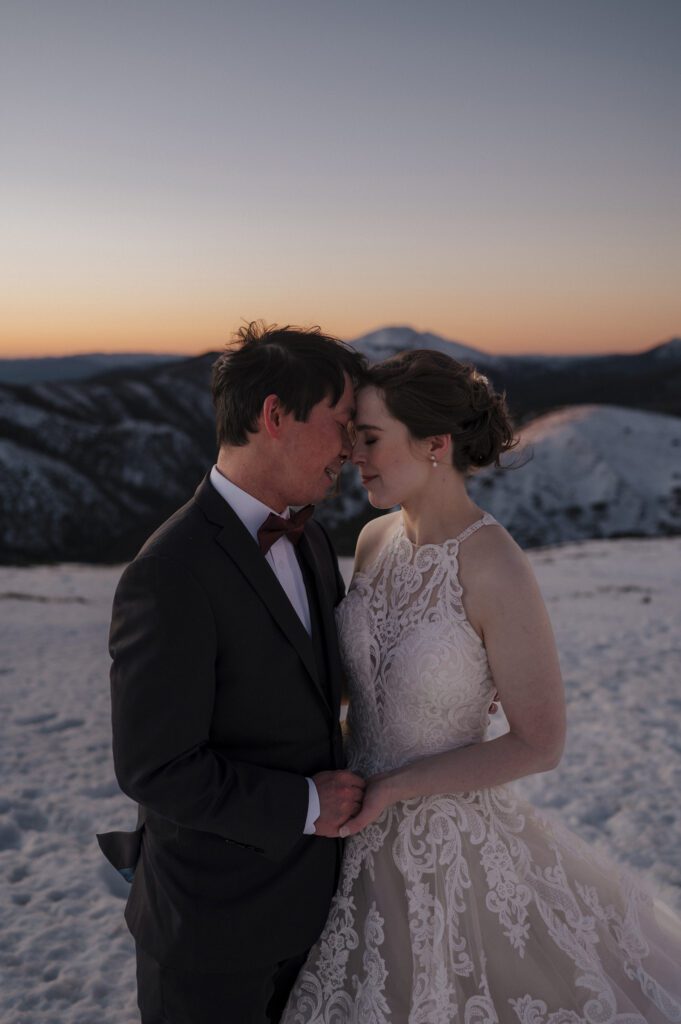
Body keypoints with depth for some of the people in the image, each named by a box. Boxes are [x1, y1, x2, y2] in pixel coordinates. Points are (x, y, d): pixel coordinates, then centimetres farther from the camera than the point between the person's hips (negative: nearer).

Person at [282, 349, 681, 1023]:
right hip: (364, 823, 6)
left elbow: (539, 744, -19)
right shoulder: (377, 539, -5)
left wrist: (392, 788, -19)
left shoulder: (498, 571, -26)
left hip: (447, 836, -6)